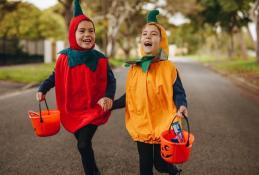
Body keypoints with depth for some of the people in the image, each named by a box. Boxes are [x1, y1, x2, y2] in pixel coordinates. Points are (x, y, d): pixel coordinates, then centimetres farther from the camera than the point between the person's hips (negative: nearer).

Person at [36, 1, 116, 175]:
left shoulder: (100, 59, -13)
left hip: (93, 110, -3)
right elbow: (55, 76, 8)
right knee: (83, 144, 19)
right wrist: (43, 89, -3)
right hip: (72, 110, 4)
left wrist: (109, 97, -22)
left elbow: (111, 80, -5)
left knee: (83, 144, -12)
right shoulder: (64, 57, -7)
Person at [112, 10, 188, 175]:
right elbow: (130, 96, 8)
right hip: (141, 126, 3)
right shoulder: (134, 69, 0)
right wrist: (112, 104, -1)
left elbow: (178, 93, -8)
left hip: (163, 125, -3)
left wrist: (182, 106, -28)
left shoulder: (169, 68, -10)